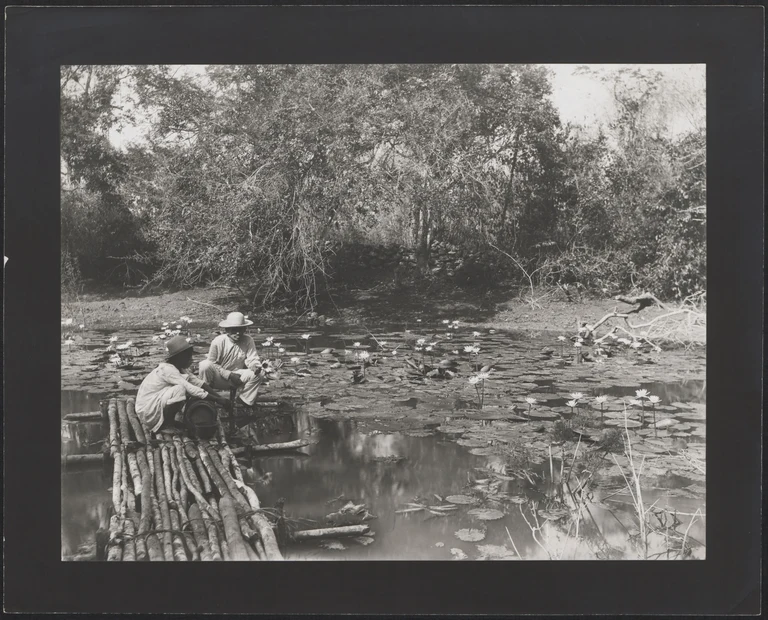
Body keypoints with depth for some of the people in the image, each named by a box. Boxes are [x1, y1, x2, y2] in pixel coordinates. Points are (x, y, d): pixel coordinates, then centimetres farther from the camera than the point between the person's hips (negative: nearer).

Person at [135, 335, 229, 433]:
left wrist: (220, 398, -10)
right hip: (147, 409, -9)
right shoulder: (167, 369, -23)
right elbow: (191, 390, -28)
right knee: (181, 389, -27)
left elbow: (199, 383, 1)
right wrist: (218, 400, -27)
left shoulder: (180, 368, 4)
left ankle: (168, 420, 6)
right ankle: (167, 423, -10)